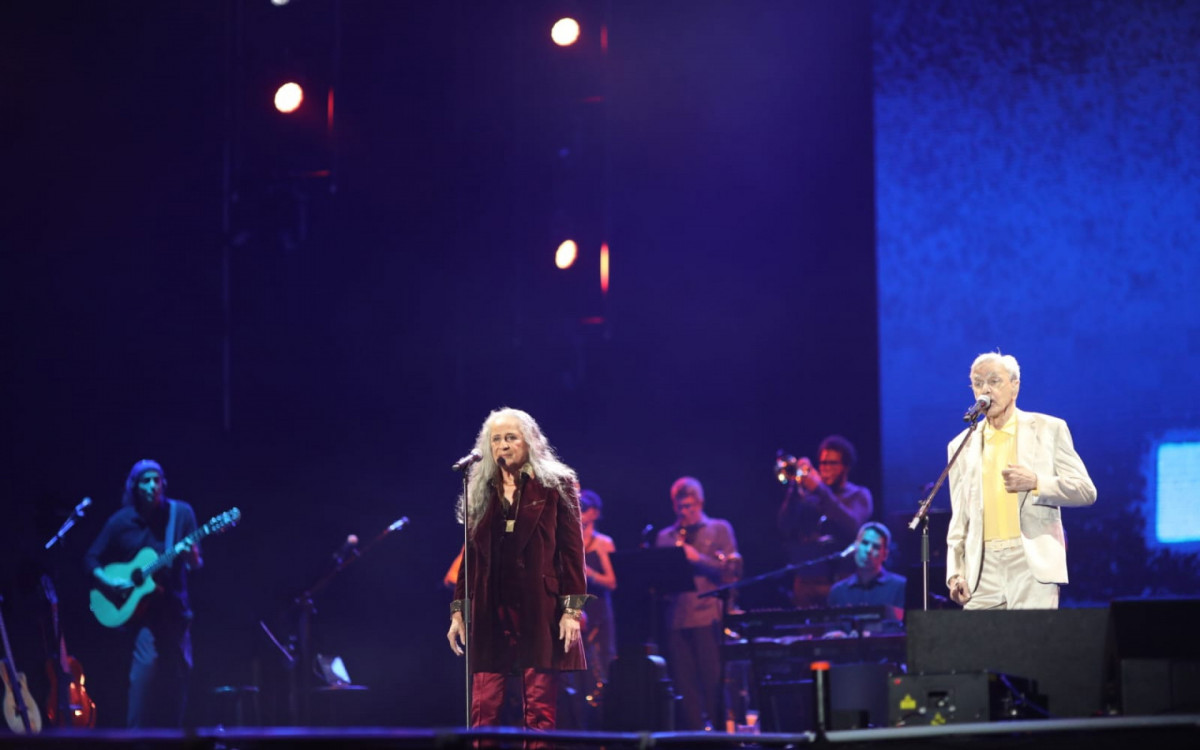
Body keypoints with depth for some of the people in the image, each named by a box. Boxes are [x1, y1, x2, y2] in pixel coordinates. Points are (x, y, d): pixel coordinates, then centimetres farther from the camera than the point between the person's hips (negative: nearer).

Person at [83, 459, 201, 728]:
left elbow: (196, 565, 1)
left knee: (177, 677, 3)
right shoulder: (121, 522, -2)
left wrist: (192, 557, -22)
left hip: (175, 608, 2)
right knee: (145, 665, -19)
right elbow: (91, 559, 6)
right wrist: (108, 581, -12)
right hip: (139, 608, -2)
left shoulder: (181, 513, 0)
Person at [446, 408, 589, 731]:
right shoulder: (479, 491, 14)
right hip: (490, 611, 3)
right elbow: (469, 555, 14)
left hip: (539, 608, -3)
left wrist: (572, 609, -9)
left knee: (540, 712, -3)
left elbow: (572, 550, -2)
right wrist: (458, 610, 9)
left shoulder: (555, 485, 3)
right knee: (483, 710, -2)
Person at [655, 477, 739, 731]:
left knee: (713, 681, -5)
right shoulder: (665, 536, 18)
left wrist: (697, 558, -11)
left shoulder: (719, 529, 9)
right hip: (676, 619, 3)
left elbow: (728, 569, 0)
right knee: (684, 684, 0)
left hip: (708, 616, -3)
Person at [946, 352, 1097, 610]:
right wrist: (955, 572, 3)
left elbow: (1086, 491, 4)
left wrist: (1036, 483, -11)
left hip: (1032, 564, -3)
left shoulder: (1048, 429, 8)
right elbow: (959, 520, 15)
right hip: (984, 568, 3)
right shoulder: (962, 446, 16)